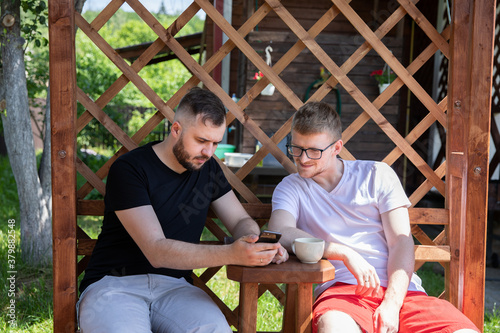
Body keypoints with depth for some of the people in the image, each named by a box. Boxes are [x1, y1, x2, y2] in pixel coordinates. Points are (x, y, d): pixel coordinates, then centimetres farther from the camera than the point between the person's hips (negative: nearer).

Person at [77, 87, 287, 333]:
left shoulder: (207, 168, 10)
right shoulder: (129, 169, -10)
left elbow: (241, 221, 15)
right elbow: (156, 251, -18)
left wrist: (259, 244, -11)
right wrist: (231, 255, -29)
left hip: (174, 286, 4)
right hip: (114, 285, -4)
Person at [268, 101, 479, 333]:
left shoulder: (377, 175, 14)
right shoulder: (291, 188, 14)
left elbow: (401, 241, 5)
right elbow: (280, 233, -7)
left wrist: (391, 304, -10)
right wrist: (345, 253, -18)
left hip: (399, 290, 3)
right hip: (341, 288, -2)